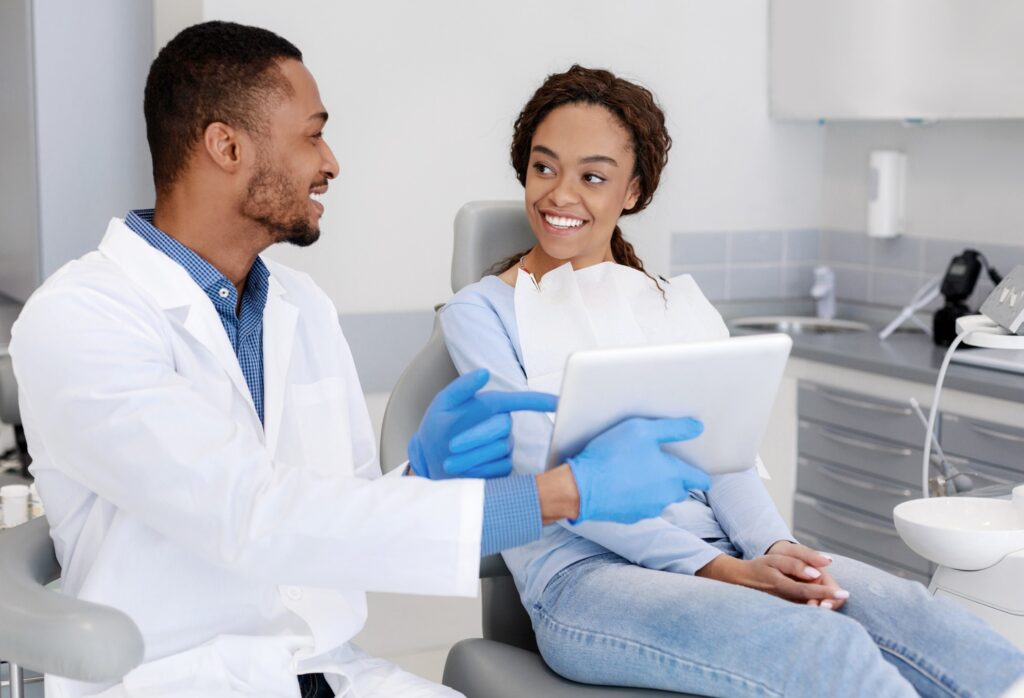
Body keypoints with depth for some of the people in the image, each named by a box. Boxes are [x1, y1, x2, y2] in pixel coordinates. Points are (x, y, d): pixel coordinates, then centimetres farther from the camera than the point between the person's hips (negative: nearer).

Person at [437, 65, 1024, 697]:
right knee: (826, 647, -33)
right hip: (586, 575, -4)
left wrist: (775, 547, -15)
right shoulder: (481, 313, 7)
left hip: (725, 555, 4)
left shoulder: (681, 304, 20)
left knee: (912, 615, -27)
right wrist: (715, 570, -17)